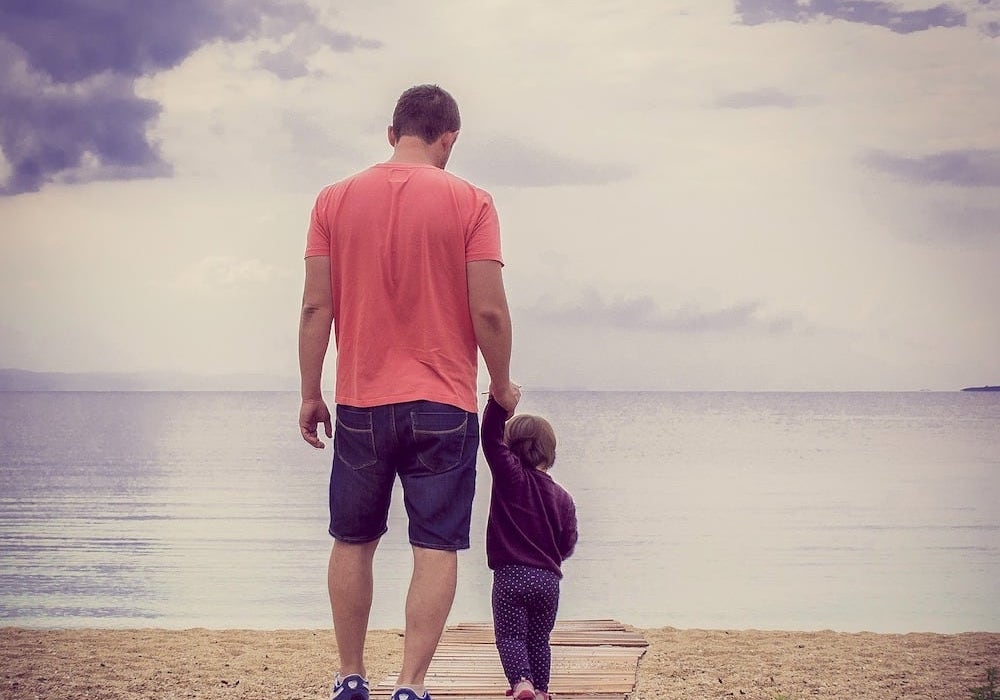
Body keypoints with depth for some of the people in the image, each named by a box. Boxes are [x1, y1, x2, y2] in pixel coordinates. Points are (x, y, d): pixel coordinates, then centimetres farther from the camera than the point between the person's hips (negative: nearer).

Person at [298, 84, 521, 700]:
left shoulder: (336, 200, 2)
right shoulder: (470, 202, -5)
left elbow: (316, 307, 1)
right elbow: (489, 311, -9)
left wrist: (311, 395, 8)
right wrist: (502, 386, 6)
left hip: (360, 404, 2)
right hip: (444, 406, -2)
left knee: (353, 543, 15)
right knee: (436, 548, 1)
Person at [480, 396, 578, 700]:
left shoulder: (511, 477, -4)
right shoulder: (563, 497, 7)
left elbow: (491, 437, -10)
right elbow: (568, 543, 10)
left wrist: (499, 399, -12)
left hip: (511, 575, -4)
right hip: (548, 578, 4)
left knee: (510, 636, -2)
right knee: (539, 639, 15)